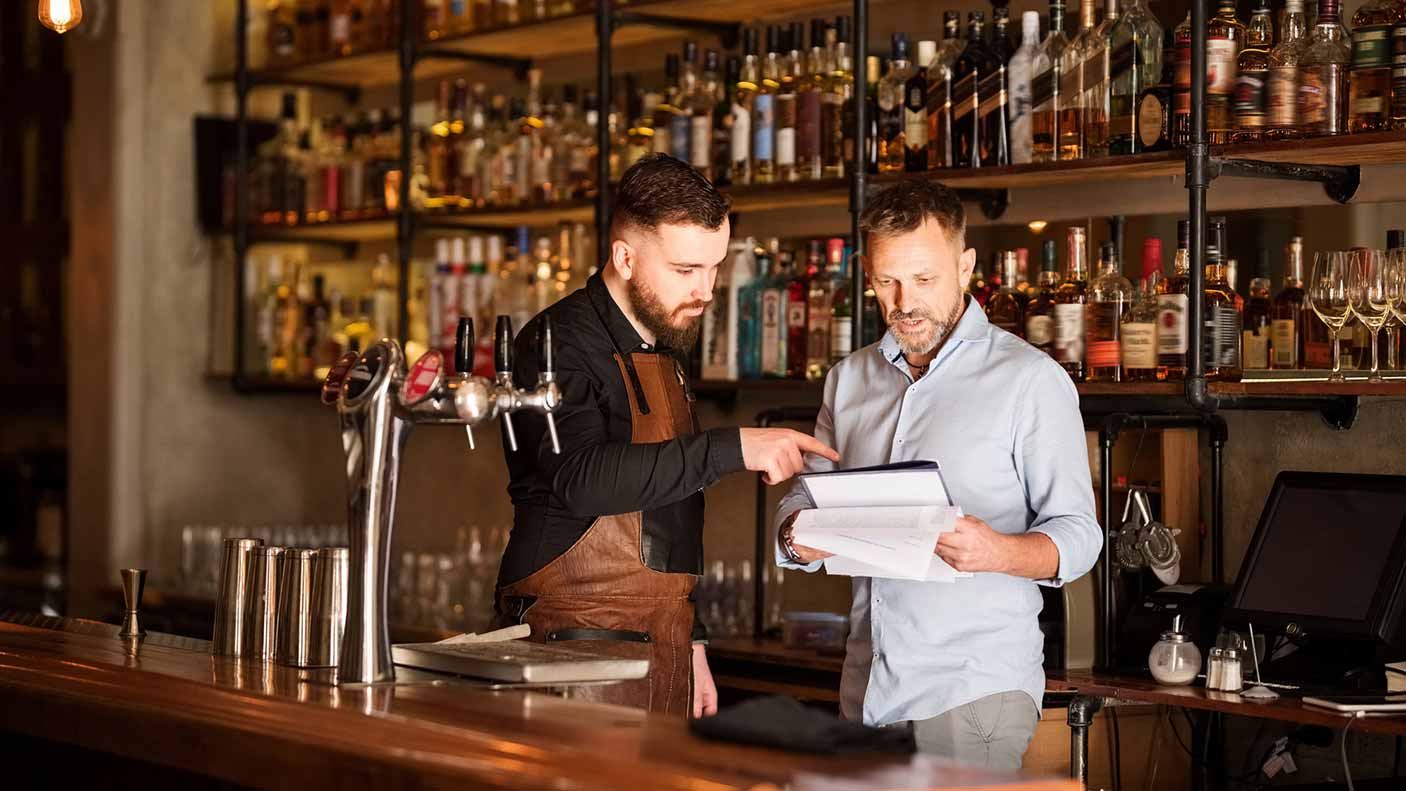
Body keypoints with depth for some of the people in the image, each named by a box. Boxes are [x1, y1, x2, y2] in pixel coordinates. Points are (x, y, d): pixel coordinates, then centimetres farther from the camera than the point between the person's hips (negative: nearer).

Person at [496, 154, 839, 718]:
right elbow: (582, 479, -27)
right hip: (576, 649, -7)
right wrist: (732, 449, -28)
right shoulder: (560, 343, -10)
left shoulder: (664, 352, 18)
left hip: (662, 650, 8)